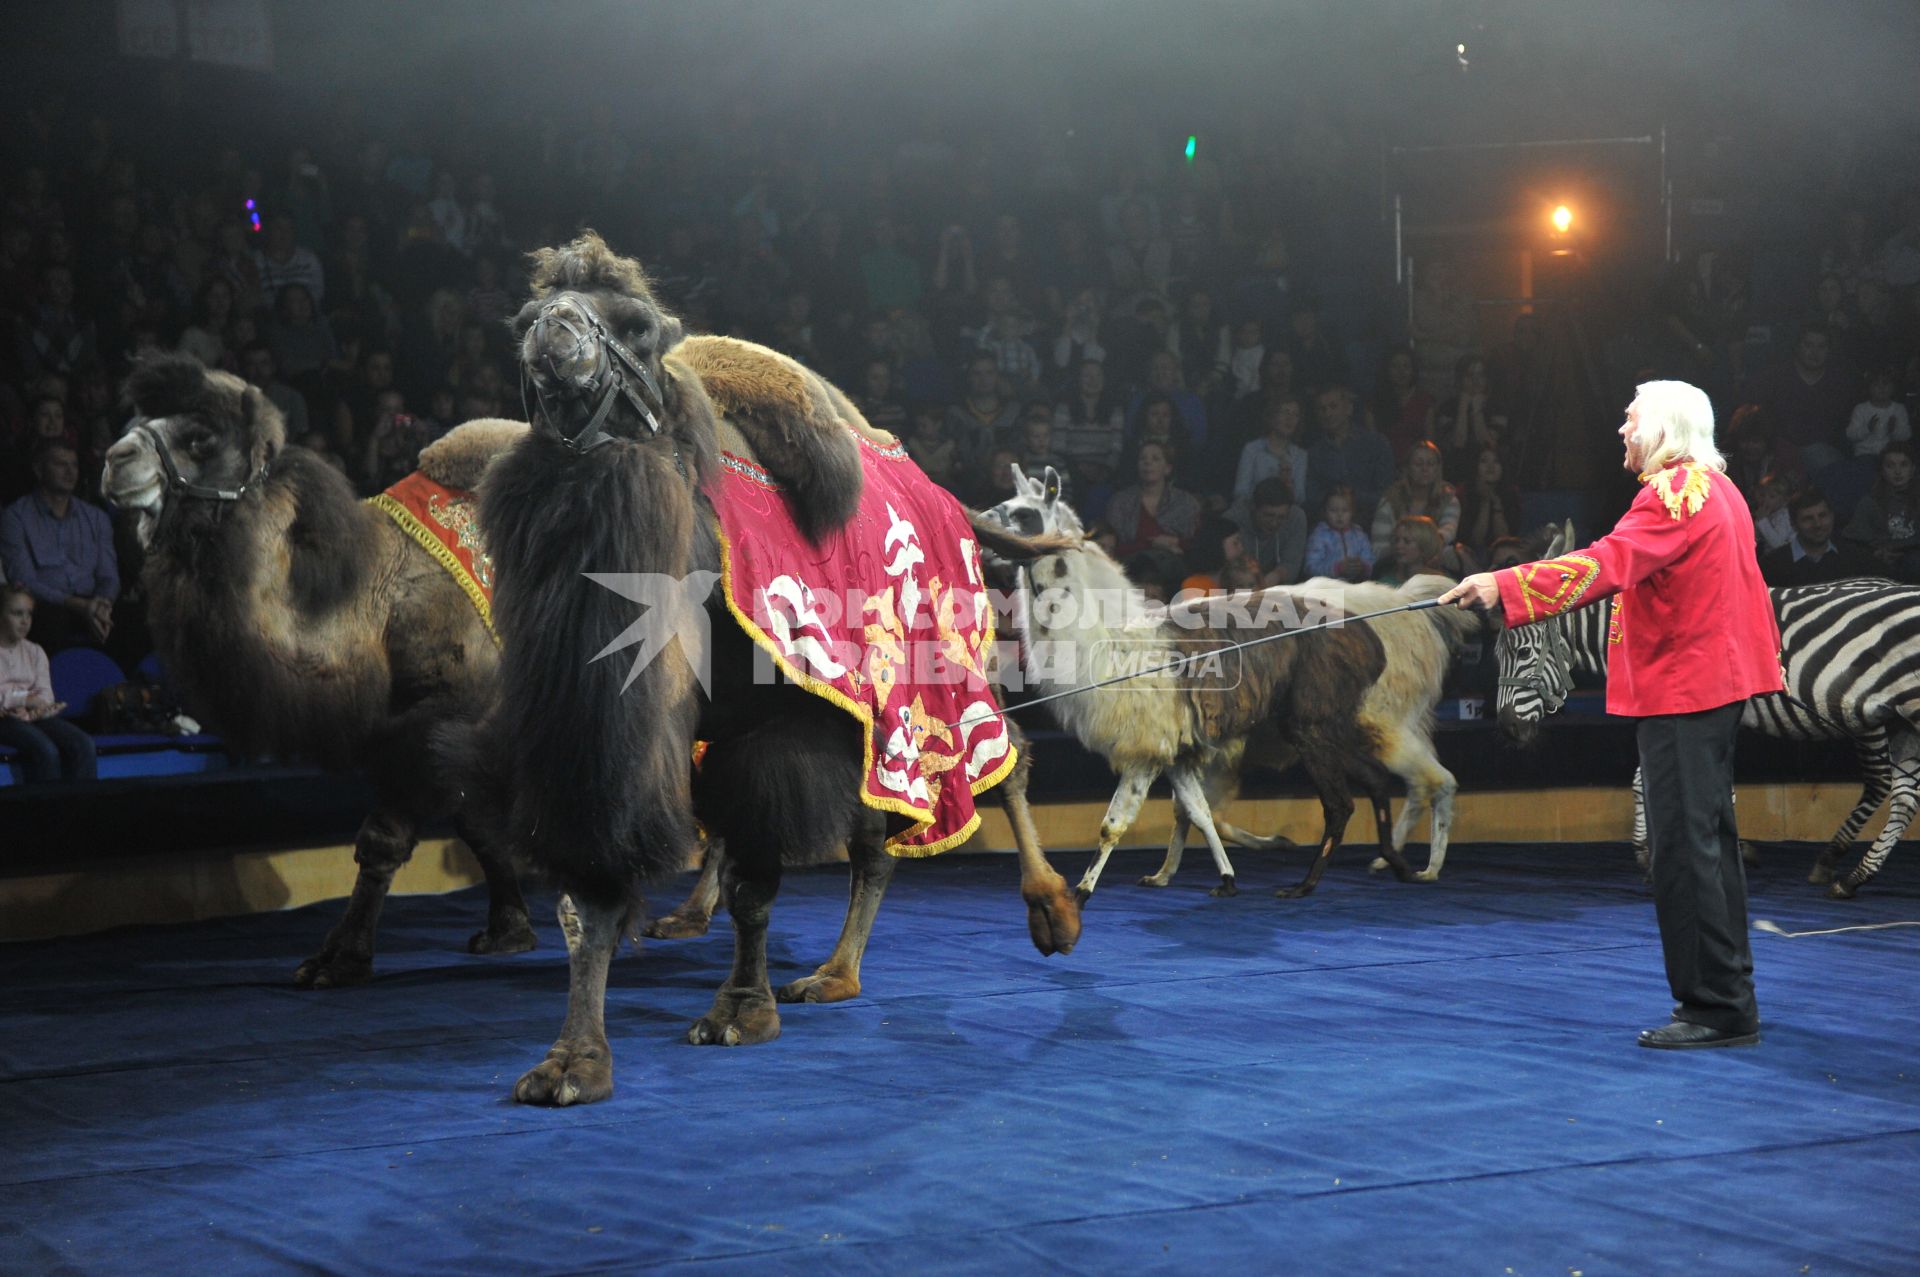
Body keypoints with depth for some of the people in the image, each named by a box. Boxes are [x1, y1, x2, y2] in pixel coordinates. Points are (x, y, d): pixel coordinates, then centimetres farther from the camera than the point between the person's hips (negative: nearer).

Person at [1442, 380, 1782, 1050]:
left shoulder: (1673, 493, -16)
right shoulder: (1717, 488, 17)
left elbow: (1609, 562, -31)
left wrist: (1505, 585, -39)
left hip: (1680, 691, -11)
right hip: (1719, 680, 11)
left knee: (1684, 848, -8)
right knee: (1709, 841, 15)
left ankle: (1717, 1008, -6)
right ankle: (1728, 1001, 22)